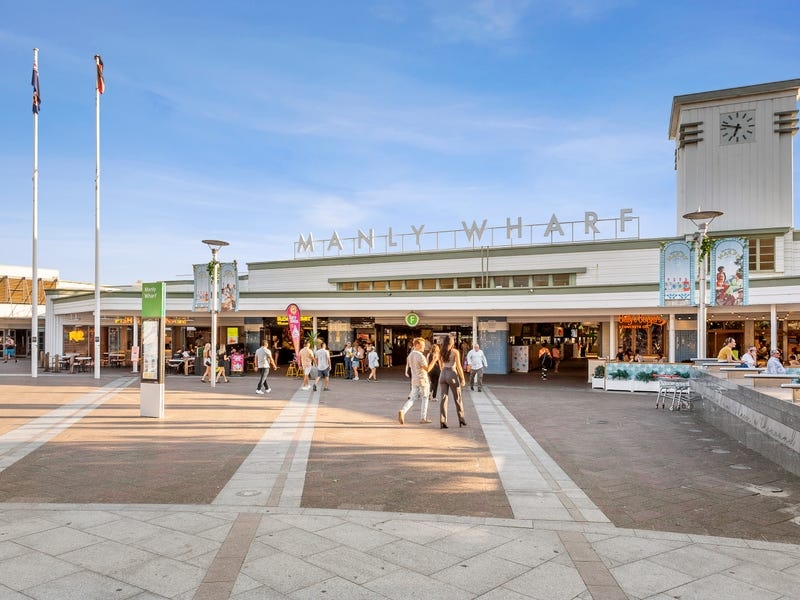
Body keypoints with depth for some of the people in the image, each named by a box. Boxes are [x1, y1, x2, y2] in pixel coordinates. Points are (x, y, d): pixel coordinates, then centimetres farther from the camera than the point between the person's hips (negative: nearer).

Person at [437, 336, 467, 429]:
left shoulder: (441, 353, 7)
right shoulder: (455, 352, -6)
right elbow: (459, 366, -9)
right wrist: (463, 379, -3)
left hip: (443, 376, 4)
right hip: (452, 375, -4)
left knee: (443, 399, 2)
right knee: (458, 399, 10)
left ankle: (442, 421, -5)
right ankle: (461, 420, 17)